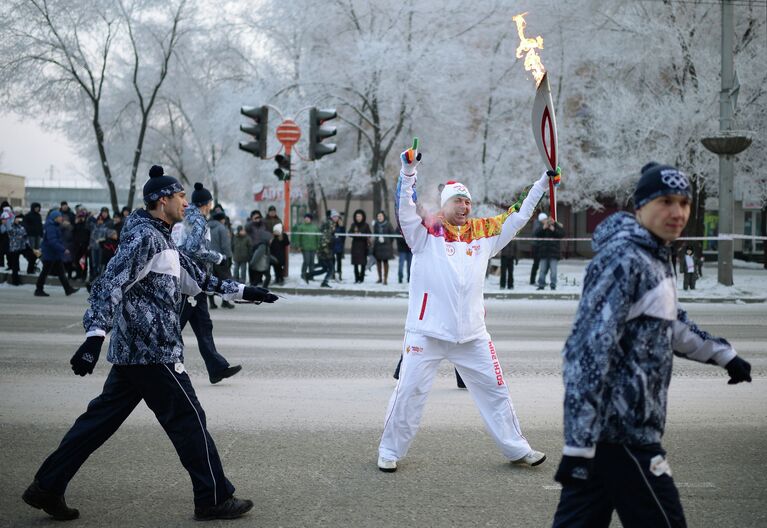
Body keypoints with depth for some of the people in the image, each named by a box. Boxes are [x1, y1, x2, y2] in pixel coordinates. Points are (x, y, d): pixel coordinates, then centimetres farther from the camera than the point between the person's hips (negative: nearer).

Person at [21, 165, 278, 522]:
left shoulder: (161, 239, 18)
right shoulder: (144, 237, -14)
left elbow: (197, 277, 27)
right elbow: (110, 285, -24)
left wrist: (241, 291, 30)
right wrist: (95, 336, -34)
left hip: (132, 349, 10)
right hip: (153, 350, -10)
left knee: (101, 419, 12)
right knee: (189, 419, -1)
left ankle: (47, 488, 15)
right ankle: (214, 499, 8)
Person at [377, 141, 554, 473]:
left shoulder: (482, 233, 10)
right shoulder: (426, 232, -1)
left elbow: (518, 216, 17)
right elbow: (405, 207, -15)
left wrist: (542, 184, 13)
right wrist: (409, 170, -29)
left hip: (472, 333, 4)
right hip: (427, 331, -4)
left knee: (495, 390, 12)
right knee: (409, 392, -1)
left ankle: (517, 449, 25)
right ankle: (390, 451, 15)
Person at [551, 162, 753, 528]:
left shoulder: (654, 257, 14)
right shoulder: (624, 259, -16)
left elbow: (669, 325, 32)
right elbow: (590, 350, -22)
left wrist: (722, 354, 42)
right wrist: (578, 445, -25)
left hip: (622, 426, 9)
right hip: (622, 430, -9)